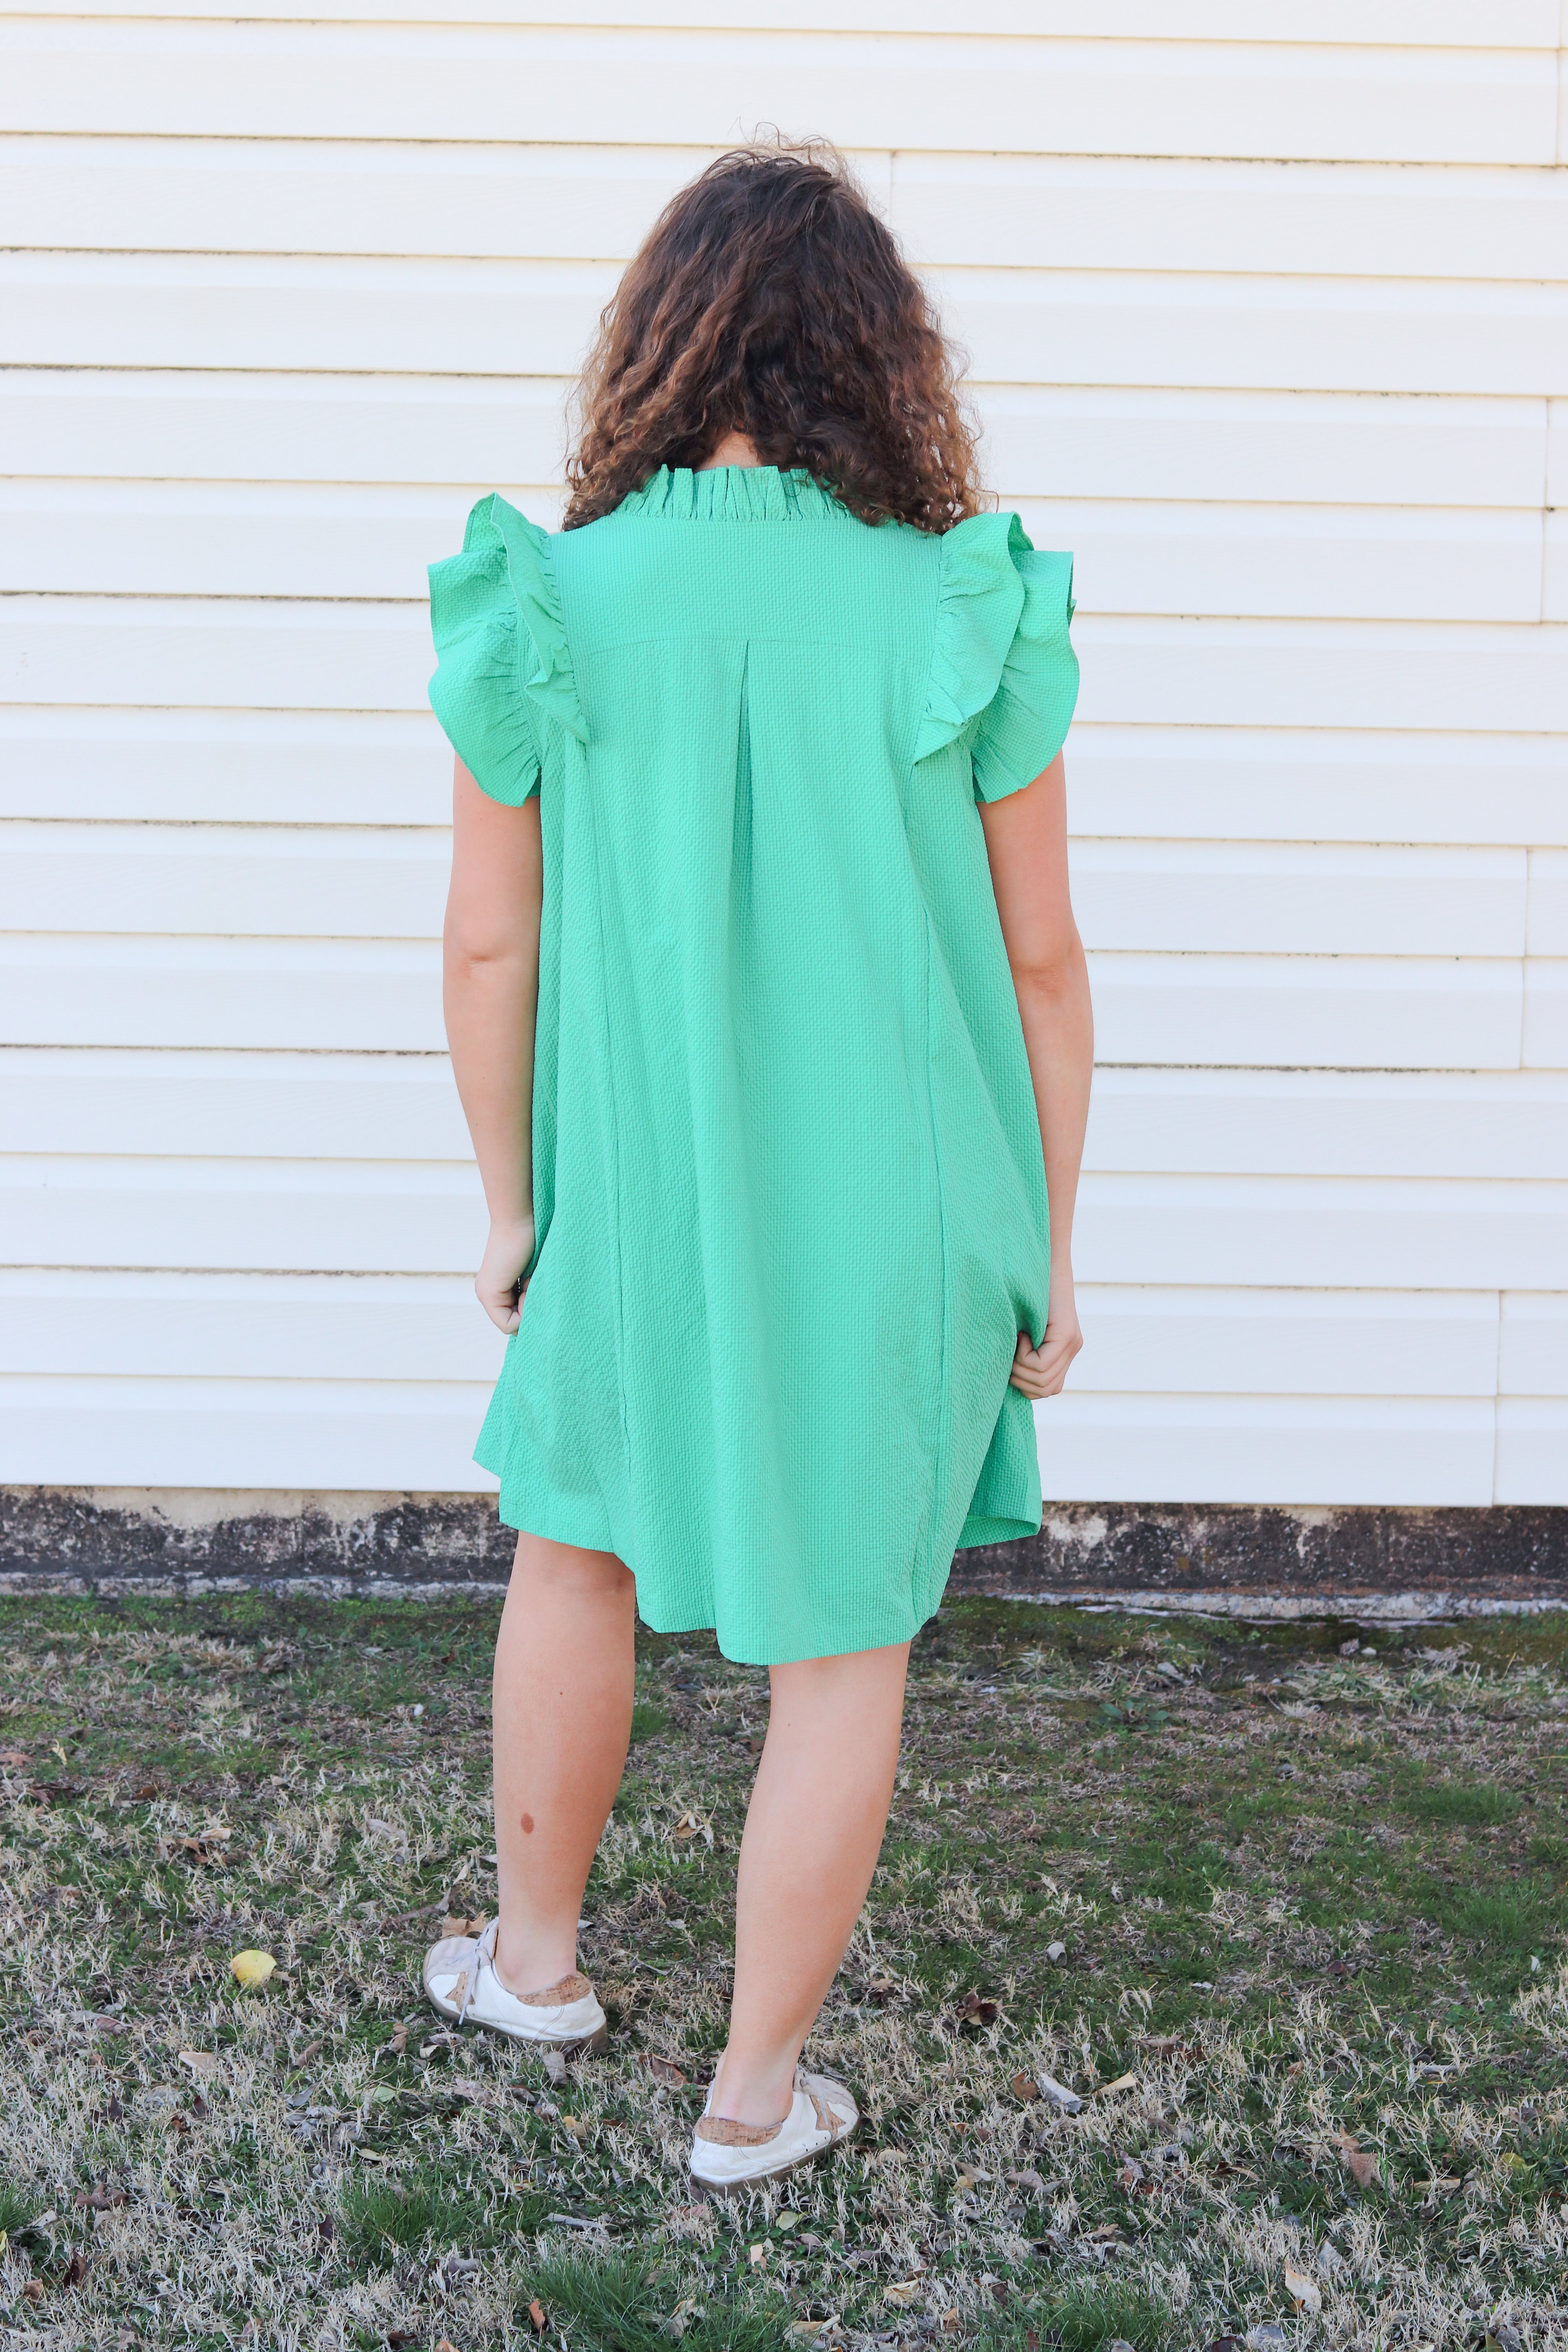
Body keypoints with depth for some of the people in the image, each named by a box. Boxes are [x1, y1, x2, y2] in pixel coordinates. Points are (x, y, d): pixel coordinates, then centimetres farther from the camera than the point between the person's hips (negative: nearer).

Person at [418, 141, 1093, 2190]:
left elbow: (490, 941, -4)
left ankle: (535, 1958, 42)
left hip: (649, 1203, 1)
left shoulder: (548, 607, -10)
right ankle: (757, 2094, 28)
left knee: (576, 1539, 26)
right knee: (844, 1646, 13)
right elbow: (1037, 960, -6)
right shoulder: (966, 615, -11)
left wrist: (511, 1203, 10)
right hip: (898, 1219, 0)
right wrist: (1048, 1252, 5)